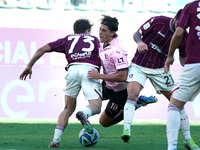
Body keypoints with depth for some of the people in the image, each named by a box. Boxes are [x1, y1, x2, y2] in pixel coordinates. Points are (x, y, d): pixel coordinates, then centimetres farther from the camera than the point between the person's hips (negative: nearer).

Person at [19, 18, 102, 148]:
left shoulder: (67, 39, 29)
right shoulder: (94, 39, 30)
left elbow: (43, 49, 21)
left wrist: (29, 66, 25)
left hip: (73, 69, 2)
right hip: (90, 69, -2)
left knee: (68, 109, 15)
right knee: (96, 106, -6)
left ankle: (56, 139, 0)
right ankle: (84, 114, -42)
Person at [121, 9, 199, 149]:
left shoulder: (184, 37, -5)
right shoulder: (158, 21, -15)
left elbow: (183, 58, 10)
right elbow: (137, 33, -6)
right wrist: (139, 42, -29)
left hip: (160, 69, 3)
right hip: (139, 66, -3)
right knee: (132, 95, -27)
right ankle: (126, 130, -33)